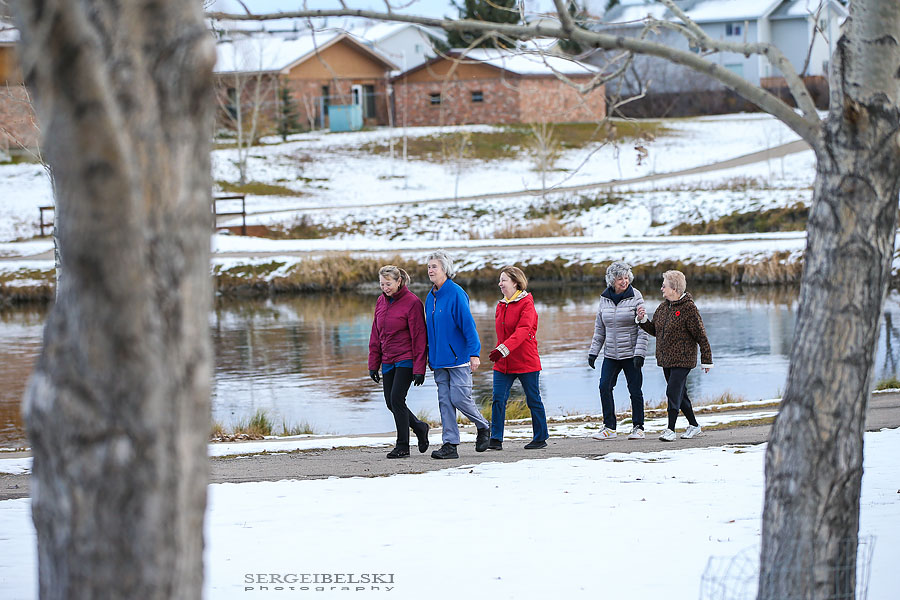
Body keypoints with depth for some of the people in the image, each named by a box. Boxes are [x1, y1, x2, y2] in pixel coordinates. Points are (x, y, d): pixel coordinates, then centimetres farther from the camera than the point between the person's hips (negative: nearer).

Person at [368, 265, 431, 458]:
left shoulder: (412, 302, -10)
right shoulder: (381, 302, 10)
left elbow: (419, 337, -12)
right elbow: (375, 336, 15)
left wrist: (419, 369, -15)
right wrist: (373, 364, 11)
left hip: (406, 359, -7)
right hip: (388, 361, 7)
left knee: (396, 399, -14)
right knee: (391, 402, 5)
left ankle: (403, 446, -4)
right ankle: (419, 428, 27)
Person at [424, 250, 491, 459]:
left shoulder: (456, 294, -11)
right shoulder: (431, 297, 13)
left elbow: (468, 325, -15)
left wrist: (474, 353, -20)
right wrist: (429, 355, 19)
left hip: (458, 357, -7)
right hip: (439, 360, 7)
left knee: (459, 398, -8)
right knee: (445, 401, 3)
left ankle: (483, 427, 18)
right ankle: (450, 445, 4)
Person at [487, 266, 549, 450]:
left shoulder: (526, 303, -11)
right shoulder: (501, 305, 13)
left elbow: (522, 331, -24)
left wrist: (503, 349, -35)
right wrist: (498, 352, 16)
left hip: (525, 362, -6)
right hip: (503, 363, 6)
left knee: (533, 400, 4)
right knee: (498, 400, -4)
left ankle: (541, 438, 15)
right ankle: (496, 439, -4)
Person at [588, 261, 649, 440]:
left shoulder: (635, 298, -6)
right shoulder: (605, 298, 7)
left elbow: (643, 329, -8)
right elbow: (599, 328, 15)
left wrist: (639, 353, -15)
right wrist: (593, 351, 11)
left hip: (631, 353, -4)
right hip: (610, 354, 4)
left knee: (635, 390, -1)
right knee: (604, 387, -6)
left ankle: (638, 427, 11)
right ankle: (609, 427, 1)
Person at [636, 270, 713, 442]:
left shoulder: (688, 308, -13)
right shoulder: (663, 307, 10)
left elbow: (701, 335, -10)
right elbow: (654, 330, 19)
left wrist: (706, 360, -9)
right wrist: (642, 320, 0)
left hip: (682, 359, -8)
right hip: (666, 358, 8)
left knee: (674, 391, -14)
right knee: (679, 393, 13)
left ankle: (671, 429, -15)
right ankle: (694, 425, 26)